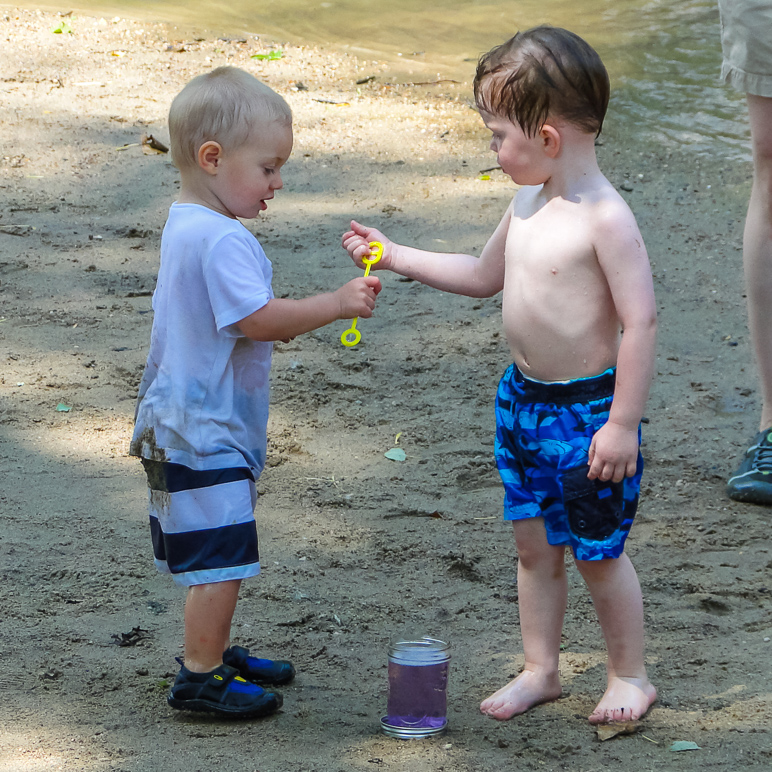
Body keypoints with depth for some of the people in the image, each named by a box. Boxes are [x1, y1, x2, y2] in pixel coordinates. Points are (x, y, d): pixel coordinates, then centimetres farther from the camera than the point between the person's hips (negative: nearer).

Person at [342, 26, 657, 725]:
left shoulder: (605, 219, -22)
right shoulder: (527, 205, 5)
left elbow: (641, 320, -22)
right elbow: (484, 276, 22)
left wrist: (622, 423, -22)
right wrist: (394, 257, 17)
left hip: (588, 409, -8)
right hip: (523, 399, 8)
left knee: (598, 551, 5)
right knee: (534, 542, 15)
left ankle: (630, 676, 22)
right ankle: (541, 670, 29)